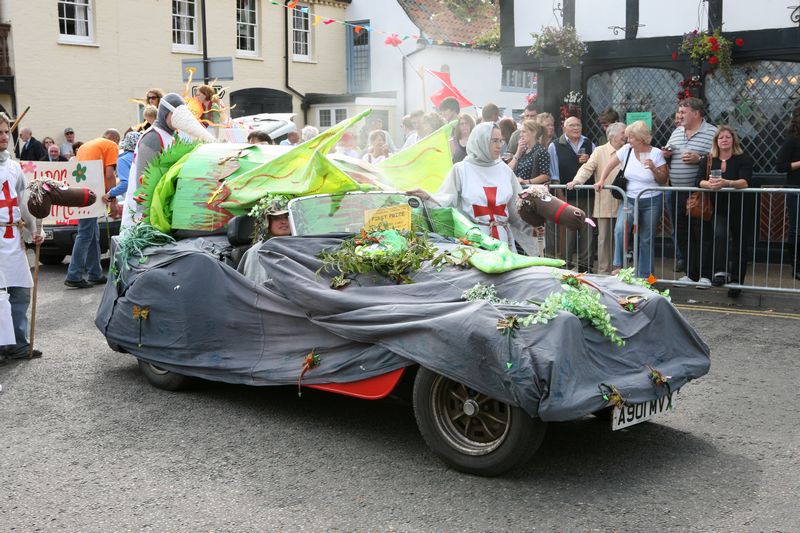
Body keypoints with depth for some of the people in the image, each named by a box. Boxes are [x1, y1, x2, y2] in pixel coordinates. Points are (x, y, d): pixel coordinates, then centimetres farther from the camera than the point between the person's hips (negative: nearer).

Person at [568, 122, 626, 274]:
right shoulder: (600, 151, 1)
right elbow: (588, 168, -9)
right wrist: (577, 180, -25)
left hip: (622, 204, 3)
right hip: (605, 204, -3)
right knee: (605, 238, 1)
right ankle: (603, 271, 7)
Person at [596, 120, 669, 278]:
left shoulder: (656, 153, -7)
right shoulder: (626, 149, -1)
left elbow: (663, 180, -4)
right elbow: (609, 165, 11)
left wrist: (653, 169, -20)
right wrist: (601, 181, 0)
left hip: (651, 202, -1)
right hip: (629, 199, 2)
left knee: (646, 240, 6)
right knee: (620, 230, -24)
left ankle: (644, 276, 16)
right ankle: (618, 265, -14)